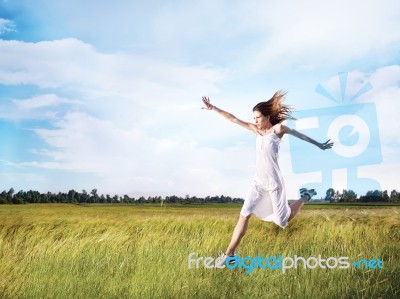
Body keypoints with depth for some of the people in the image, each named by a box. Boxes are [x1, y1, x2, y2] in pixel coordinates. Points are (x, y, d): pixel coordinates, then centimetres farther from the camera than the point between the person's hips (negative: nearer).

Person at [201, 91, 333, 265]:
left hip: (273, 181, -4)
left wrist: (319, 145, 15)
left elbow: (300, 136, 5)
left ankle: (304, 199, 38)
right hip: (258, 181, 4)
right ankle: (229, 254, -3)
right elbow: (233, 119, 6)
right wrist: (212, 108, 4)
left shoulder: (278, 129, -7)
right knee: (244, 215, -7)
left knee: (282, 220, 10)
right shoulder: (256, 130, 7)